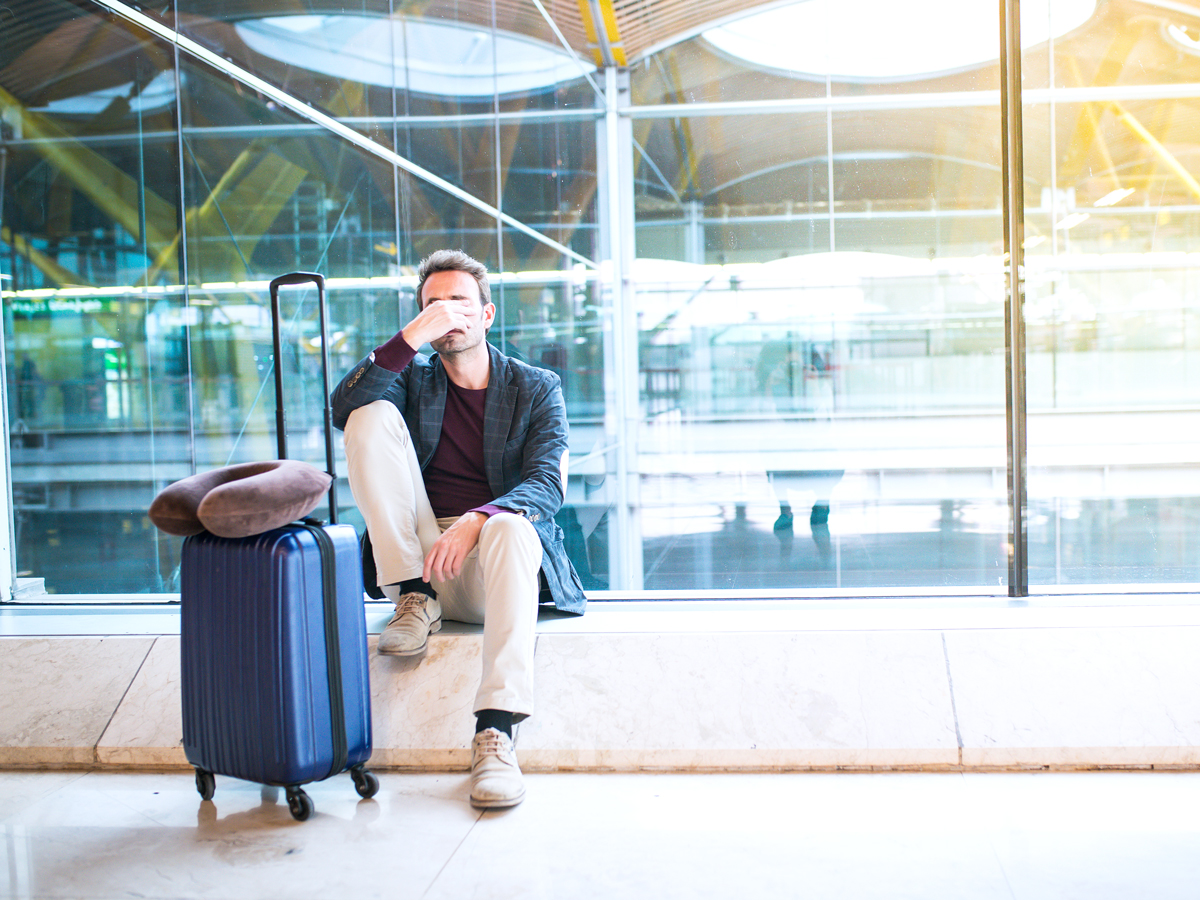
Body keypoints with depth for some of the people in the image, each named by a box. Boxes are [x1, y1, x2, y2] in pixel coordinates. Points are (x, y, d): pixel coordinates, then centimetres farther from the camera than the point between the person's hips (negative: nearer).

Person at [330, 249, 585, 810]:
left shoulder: (536, 389, 9)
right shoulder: (414, 382, 16)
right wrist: (412, 336, -15)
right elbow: (344, 408, -7)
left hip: (494, 564, -2)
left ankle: (495, 731, -47)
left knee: (511, 527, -40)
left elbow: (547, 486, -7)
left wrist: (478, 520, -27)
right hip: (420, 556, 2)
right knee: (373, 415, -12)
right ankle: (414, 597, -15)